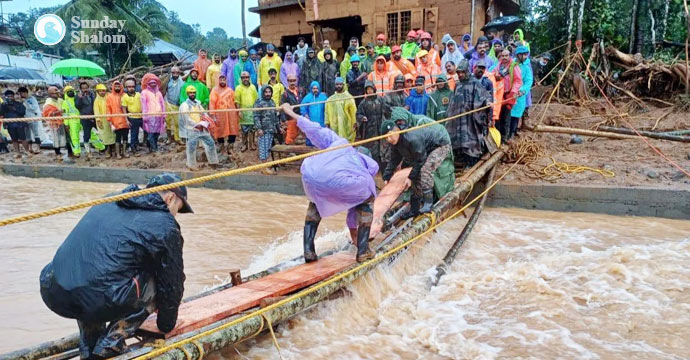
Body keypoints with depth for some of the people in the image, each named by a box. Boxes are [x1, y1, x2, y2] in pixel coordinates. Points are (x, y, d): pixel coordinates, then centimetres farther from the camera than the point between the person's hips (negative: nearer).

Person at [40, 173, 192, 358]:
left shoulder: (108, 202, 24)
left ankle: (88, 349, 30)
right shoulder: (165, 225, 5)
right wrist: (166, 326, 31)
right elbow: (172, 283, 13)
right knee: (153, 285, 14)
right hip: (100, 302, -6)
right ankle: (111, 343, 9)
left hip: (52, 295, 7)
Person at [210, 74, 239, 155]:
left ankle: (230, 147, 13)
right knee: (220, 131, 4)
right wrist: (213, 116, -15)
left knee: (233, 131, -1)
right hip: (220, 115, -3)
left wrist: (236, 114, 8)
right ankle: (222, 147, 19)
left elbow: (234, 102, 12)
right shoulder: (215, 90, -2)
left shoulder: (230, 90, 10)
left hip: (231, 114, 3)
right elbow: (212, 103, -8)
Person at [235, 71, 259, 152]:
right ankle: (244, 145, 13)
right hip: (244, 111, -2)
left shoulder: (253, 87, 9)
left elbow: (256, 99, 12)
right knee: (244, 130, 2)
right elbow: (237, 101, -3)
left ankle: (251, 144, 16)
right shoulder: (238, 88, 0)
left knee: (252, 129, 6)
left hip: (253, 111, 2)